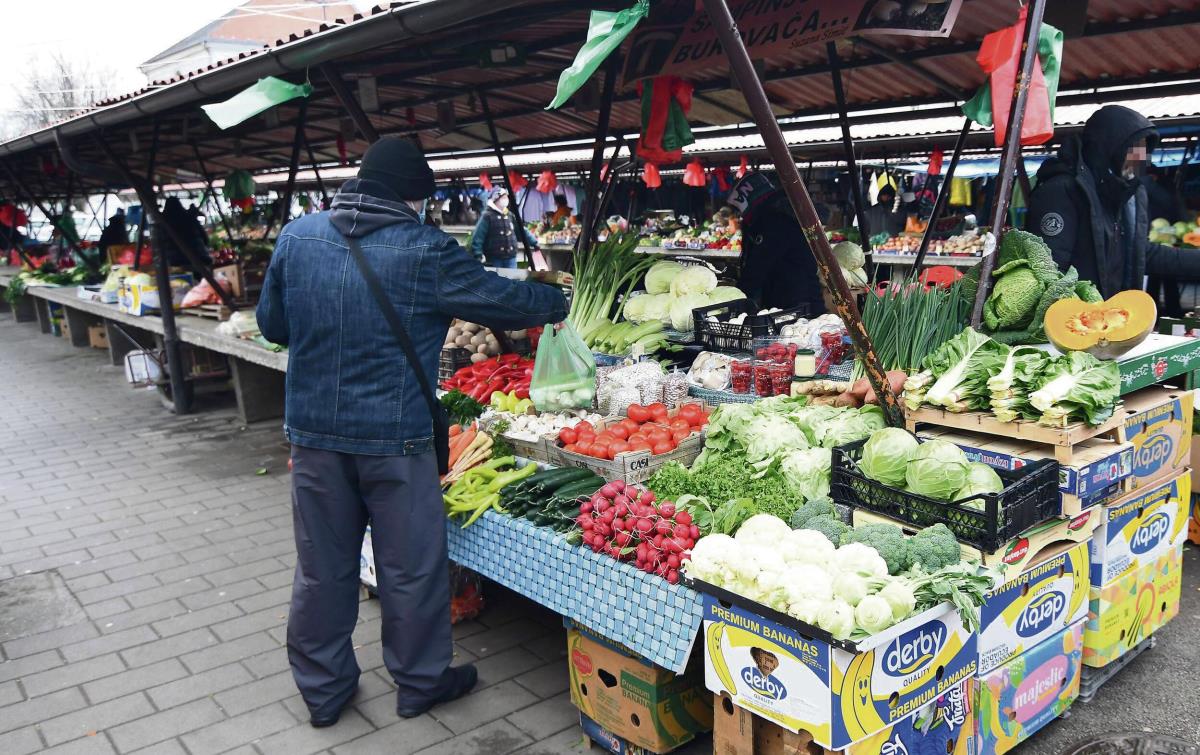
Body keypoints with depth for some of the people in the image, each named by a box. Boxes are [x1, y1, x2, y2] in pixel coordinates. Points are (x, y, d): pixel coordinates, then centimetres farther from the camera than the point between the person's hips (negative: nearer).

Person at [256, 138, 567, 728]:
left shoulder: (297, 236, 1)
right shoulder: (425, 251, -12)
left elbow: (271, 324, 11)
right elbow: (503, 299, -3)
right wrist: (559, 302, 15)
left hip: (313, 431, 5)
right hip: (395, 437, -4)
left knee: (321, 569, 16)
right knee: (411, 568, 13)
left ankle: (322, 690, 31)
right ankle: (419, 682, 30)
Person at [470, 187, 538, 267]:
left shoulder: (510, 215, 13)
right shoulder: (487, 216, -8)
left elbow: (522, 231, 19)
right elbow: (478, 236, -12)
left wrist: (534, 242, 12)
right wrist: (478, 254, -21)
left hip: (510, 257, 6)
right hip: (494, 259, -6)